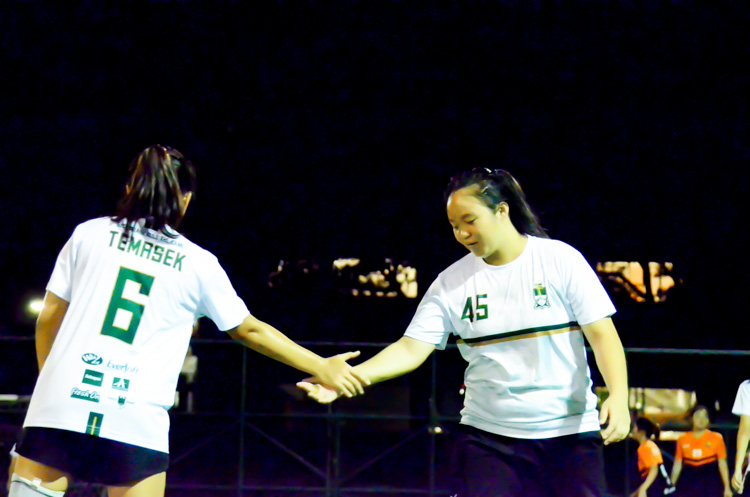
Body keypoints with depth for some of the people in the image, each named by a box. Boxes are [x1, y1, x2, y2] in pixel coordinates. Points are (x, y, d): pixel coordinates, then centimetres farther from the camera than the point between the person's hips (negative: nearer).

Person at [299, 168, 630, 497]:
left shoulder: (561, 259, -4)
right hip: (488, 437, 2)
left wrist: (619, 396, -22)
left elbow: (602, 334, -7)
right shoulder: (452, 283, 2)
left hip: (570, 434, -1)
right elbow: (411, 349, -3)